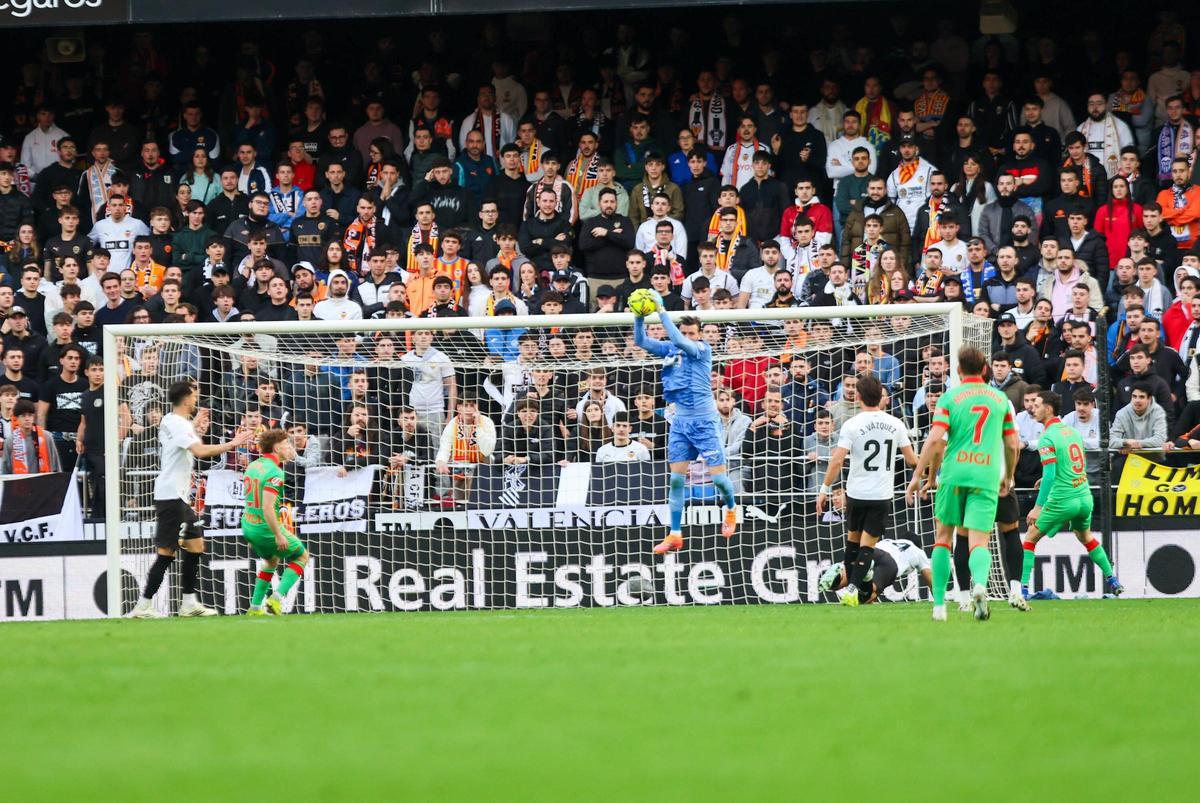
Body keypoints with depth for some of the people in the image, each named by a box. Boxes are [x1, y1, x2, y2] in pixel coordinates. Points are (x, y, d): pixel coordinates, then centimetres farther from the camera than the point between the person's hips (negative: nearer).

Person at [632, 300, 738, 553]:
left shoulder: (703, 349, -8)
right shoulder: (670, 350, 6)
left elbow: (681, 342, -26)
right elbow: (641, 341, 0)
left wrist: (661, 312, -27)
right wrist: (639, 316, -17)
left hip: (705, 421, -4)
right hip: (680, 421, 4)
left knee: (718, 477, -2)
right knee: (676, 479, 1)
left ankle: (731, 508, 30)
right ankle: (675, 535, 5)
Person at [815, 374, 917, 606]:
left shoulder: (852, 425, -9)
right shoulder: (895, 425, -1)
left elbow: (837, 460, -14)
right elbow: (912, 460, 3)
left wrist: (825, 489, -6)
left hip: (856, 493, -1)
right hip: (882, 495, 1)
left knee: (853, 539, 18)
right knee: (868, 544, 2)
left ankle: (850, 585, 24)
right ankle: (852, 589, -11)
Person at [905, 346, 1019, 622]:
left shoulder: (950, 397, 2)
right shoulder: (1001, 399, 11)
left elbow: (935, 440, -7)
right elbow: (1012, 445, 14)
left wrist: (919, 475, -3)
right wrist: (1009, 476, 29)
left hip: (954, 474, -1)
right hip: (987, 476, 1)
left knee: (943, 536, 15)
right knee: (979, 542, -5)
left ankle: (939, 604, 12)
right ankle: (979, 583, -37)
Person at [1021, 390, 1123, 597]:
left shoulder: (1047, 438, -14)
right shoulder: (1072, 431, 10)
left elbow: (1050, 476, -21)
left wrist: (1038, 507, -21)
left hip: (1062, 500, -7)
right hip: (1085, 497, 7)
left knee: (1030, 537, 7)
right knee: (1085, 537, 29)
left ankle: (1023, 587, 0)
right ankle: (1113, 581, 28)